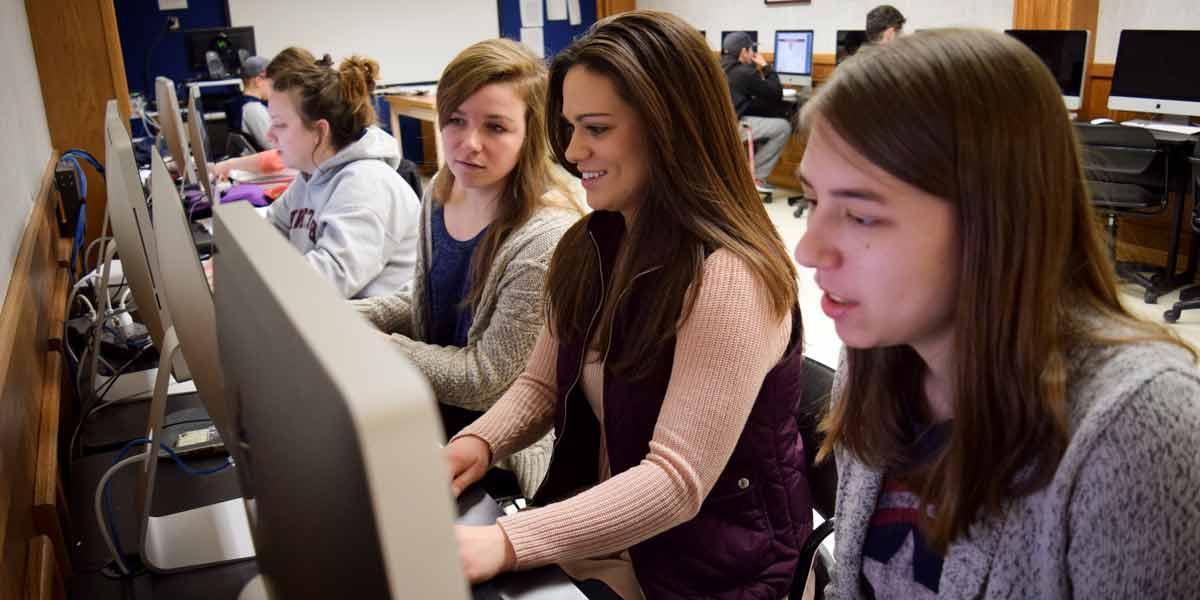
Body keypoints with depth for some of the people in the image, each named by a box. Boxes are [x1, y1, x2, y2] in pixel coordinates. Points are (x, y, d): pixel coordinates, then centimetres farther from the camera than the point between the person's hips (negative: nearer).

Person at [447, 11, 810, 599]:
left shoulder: (729, 279, -24)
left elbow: (677, 482, -26)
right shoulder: (591, 246, 1)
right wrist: (479, 441, -14)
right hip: (592, 532, 6)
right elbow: (543, 384, 6)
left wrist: (507, 543, -34)